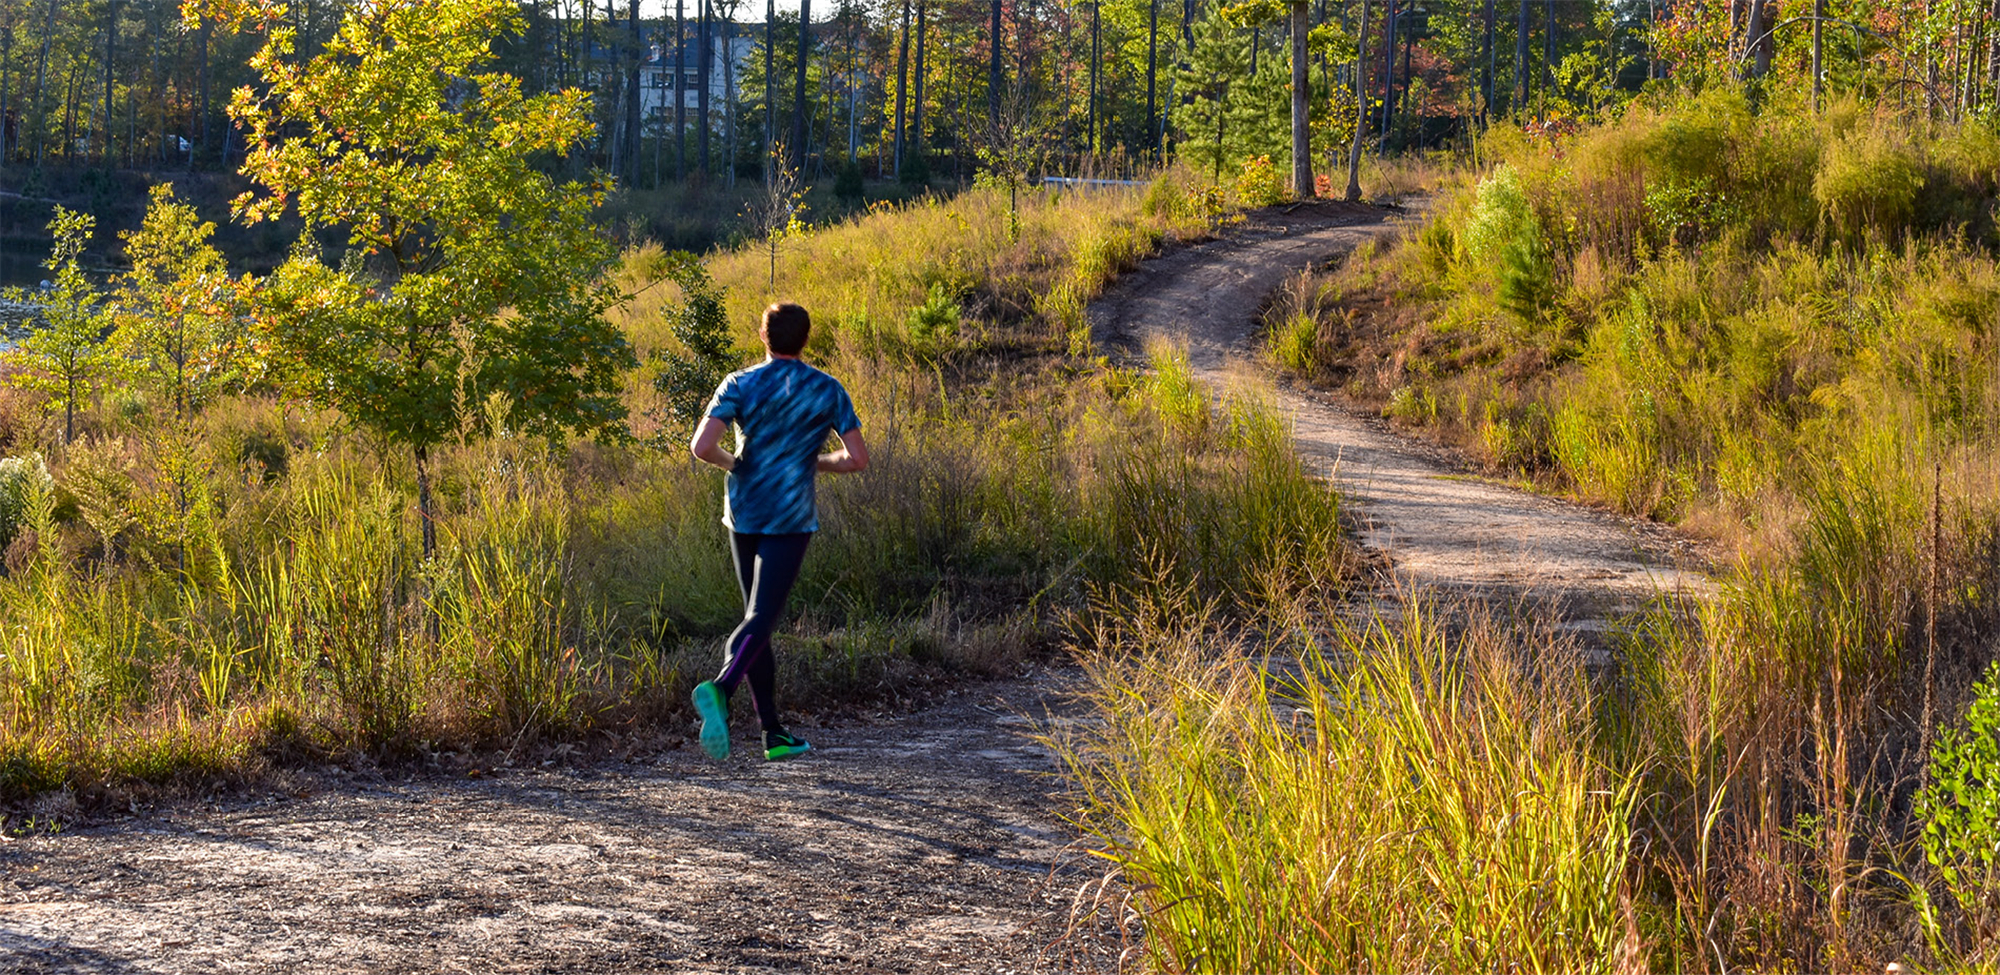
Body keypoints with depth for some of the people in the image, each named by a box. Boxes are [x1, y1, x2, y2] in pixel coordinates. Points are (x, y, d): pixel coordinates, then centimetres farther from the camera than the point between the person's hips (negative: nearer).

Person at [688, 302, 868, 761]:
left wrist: (733, 463, 9)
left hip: (742, 514, 3)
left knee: (760, 616, 13)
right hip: (789, 518, -3)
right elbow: (857, 459, -5)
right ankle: (720, 689, -40)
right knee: (760, 619, -10)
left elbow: (702, 446, -12)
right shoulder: (827, 391, -2)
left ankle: (774, 734, 14)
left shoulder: (738, 386, 0)